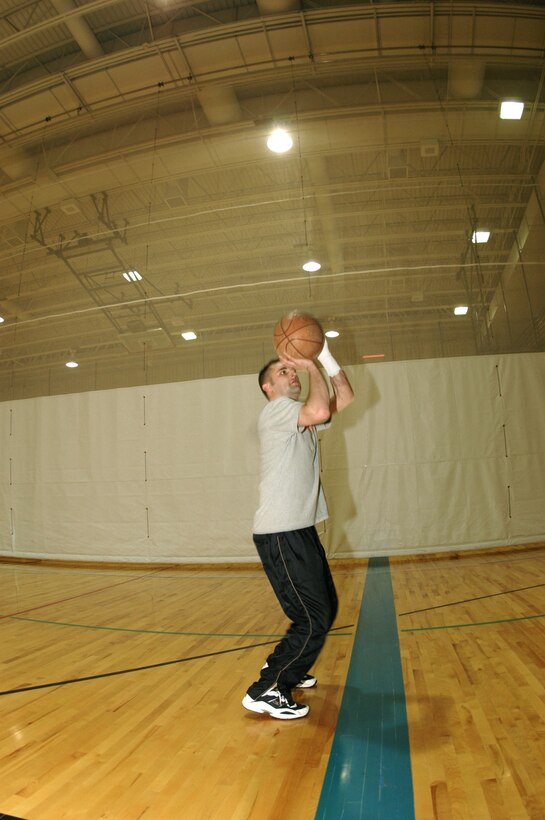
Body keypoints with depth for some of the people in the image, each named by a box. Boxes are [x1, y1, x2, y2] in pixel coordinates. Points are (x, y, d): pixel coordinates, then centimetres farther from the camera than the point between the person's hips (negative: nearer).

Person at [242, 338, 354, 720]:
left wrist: (328, 360, 0)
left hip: (301, 531, 10)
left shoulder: (301, 417, 17)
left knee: (326, 609, 19)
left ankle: (287, 668, 36)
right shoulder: (275, 410, -12)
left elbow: (344, 399, 13)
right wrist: (312, 367, -17)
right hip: (281, 535, -10)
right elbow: (320, 410, -31)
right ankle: (266, 691, 5)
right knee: (314, 620, -8)